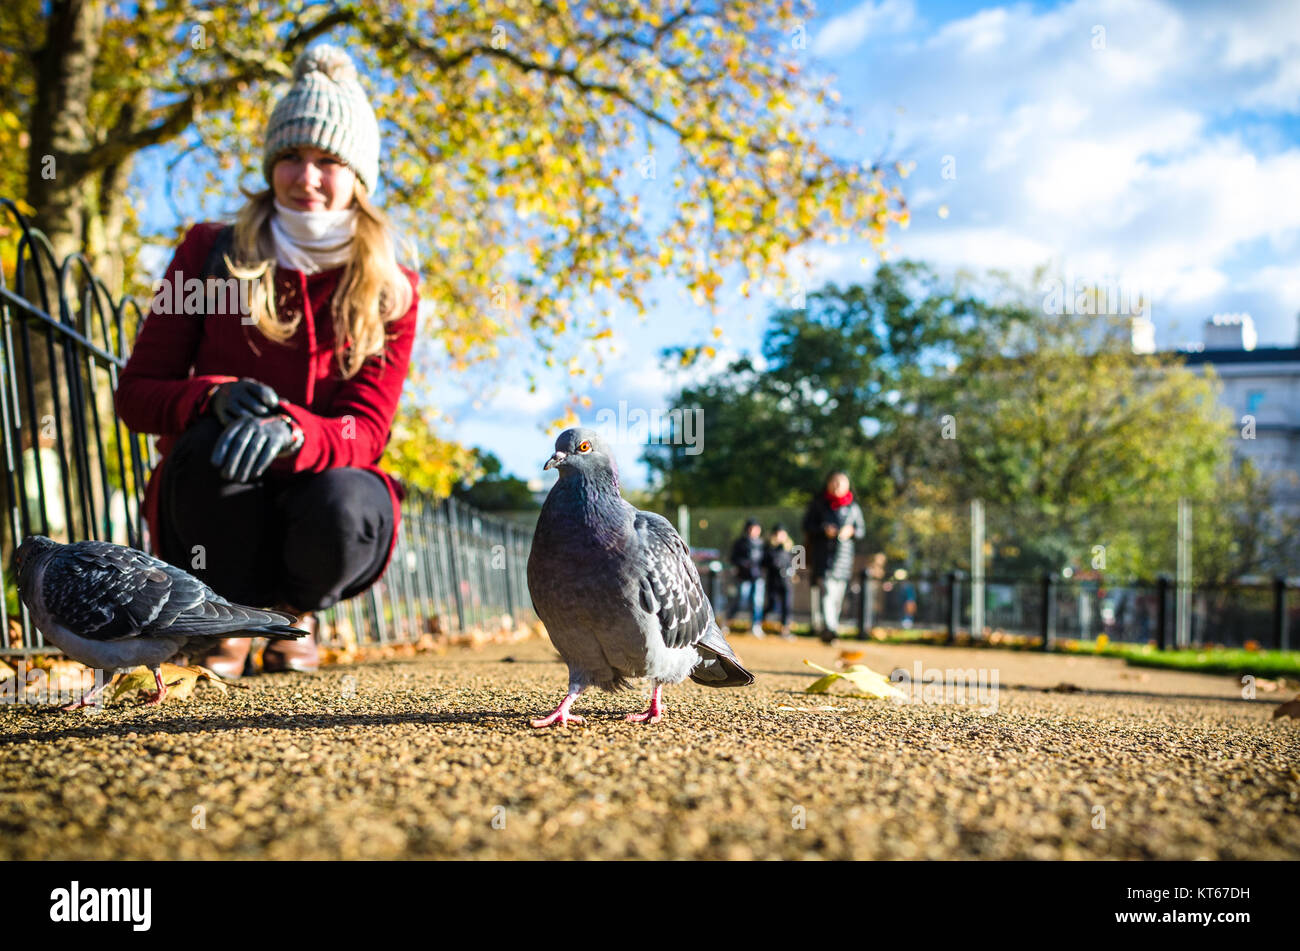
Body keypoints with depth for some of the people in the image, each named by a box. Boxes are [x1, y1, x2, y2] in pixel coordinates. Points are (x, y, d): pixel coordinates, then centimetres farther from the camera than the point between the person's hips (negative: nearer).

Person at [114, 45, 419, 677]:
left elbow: (366, 431, -12)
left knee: (339, 504, -35)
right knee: (211, 441, -34)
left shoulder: (389, 289, -2)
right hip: (211, 514, 0)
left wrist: (291, 430, -36)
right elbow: (135, 393, -4)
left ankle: (292, 612, 3)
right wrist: (213, 397, -27)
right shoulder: (210, 253, -1)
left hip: (325, 492, 0)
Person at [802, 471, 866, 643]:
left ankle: (820, 623, 20)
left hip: (843, 552, 3)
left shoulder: (853, 507, 11)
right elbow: (807, 524, 3)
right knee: (825, 589, -17)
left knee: (838, 592, 4)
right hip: (822, 552, -3)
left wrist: (851, 530, -6)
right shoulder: (818, 503, 5)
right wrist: (824, 529, -13)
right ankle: (829, 627, -26)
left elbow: (861, 528, 16)